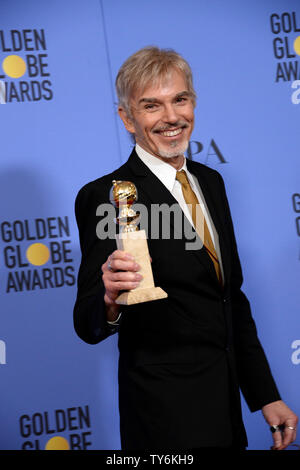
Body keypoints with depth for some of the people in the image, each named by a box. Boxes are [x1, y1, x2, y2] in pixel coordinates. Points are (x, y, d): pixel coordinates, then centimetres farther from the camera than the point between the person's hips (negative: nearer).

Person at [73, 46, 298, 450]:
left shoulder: (210, 182, 8)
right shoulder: (105, 197, -15)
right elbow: (89, 326, -17)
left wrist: (266, 396, 13)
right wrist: (111, 301, -39)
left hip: (227, 402, 7)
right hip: (168, 413, -7)